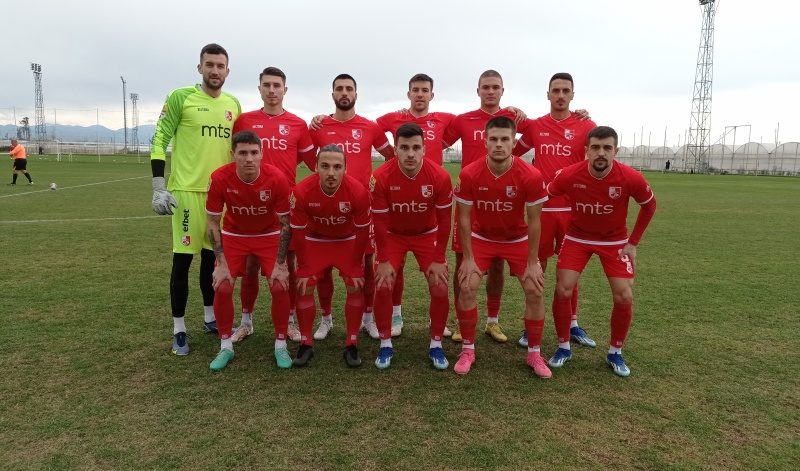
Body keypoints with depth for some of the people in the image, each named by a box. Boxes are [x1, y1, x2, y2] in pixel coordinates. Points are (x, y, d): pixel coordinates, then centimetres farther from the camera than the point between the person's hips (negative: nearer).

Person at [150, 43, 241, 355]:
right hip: (187, 190, -5)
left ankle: (210, 318, 28)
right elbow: (159, 141, -5)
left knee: (213, 255, 13)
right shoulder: (180, 97, -4)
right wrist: (158, 187, -13)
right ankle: (178, 329, 11)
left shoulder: (233, 104, 11)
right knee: (183, 258, -1)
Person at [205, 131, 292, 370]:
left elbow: (285, 224, -15)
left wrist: (280, 264, -18)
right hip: (233, 235, 1)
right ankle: (226, 346, 11)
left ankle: (281, 345, 8)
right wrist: (221, 263, -17)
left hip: (269, 236, -1)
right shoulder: (220, 178, -24)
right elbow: (213, 222, -12)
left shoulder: (277, 178, -26)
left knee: (280, 286, -13)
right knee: (222, 287, -11)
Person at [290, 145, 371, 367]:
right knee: (304, 288, -6)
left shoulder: (358, 191, -29)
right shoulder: (302, 191, -29)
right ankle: (306, 343, 12)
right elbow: (299, 232, -15)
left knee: (356, 288, -7)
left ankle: (352, 344, 9)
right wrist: (304, 269, -9)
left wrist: (356, 266, -8)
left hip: (348, 241, 0)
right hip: (315, 240, 0)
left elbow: (362, 231, -14)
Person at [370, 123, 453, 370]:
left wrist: (438, 260, -11)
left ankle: (436, 345, 12)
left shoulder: (440, 176, -24)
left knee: (440, 288, -8)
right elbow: (379, 221, -15)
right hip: (393, 235, 0)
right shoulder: (381, 177, -26)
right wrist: (384, 261, -14)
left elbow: (443, 220, -13)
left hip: (427, 234, 1)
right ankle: (385, 344, 9)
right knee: (383, 287, -11)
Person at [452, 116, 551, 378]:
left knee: (534, 291, -6)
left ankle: (534, 353, 14)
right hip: (481, 238, 0)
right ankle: (468, 349, 8)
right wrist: (468, 258, -12)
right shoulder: (469, 174, -23)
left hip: (518, 240, 0)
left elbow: (533, 221, -15)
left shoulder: (531, 176, -24)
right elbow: (464, 218, -13)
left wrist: (532, 263, -12)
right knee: (467, 288, -11)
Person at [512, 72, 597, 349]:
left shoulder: (586, 126, 0)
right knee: (537, 266, 6)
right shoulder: (535, 126, 6)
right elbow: (513, 152, 18)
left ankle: (573, 326, 24)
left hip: (573, 207, -1)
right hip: (541, 206, 1)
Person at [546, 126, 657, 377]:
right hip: (577, 237, 0)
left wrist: (633, 243, -3)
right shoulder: (569, 175, -25)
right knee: (563, 291, -9)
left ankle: (615, 352, 17)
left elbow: (649, 205, -3)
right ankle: (564, 347, 12)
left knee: (624, 297, -7)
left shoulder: (631, 178, -24)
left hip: (615, 240, 0)